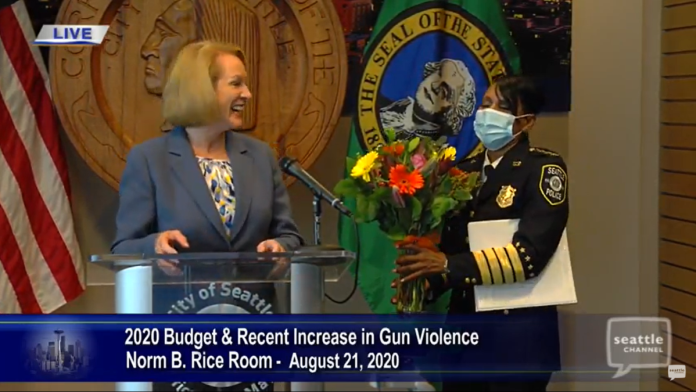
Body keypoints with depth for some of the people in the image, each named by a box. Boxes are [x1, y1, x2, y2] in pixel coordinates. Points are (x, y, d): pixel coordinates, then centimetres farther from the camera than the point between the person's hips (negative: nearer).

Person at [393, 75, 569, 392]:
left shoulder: (544, 169, -8)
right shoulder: (463, 172, 10)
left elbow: (530, 254, -20)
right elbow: (450, 247, 12)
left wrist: (448, 265, -22)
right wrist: (422, 285, -8)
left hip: (519, 331, -5)